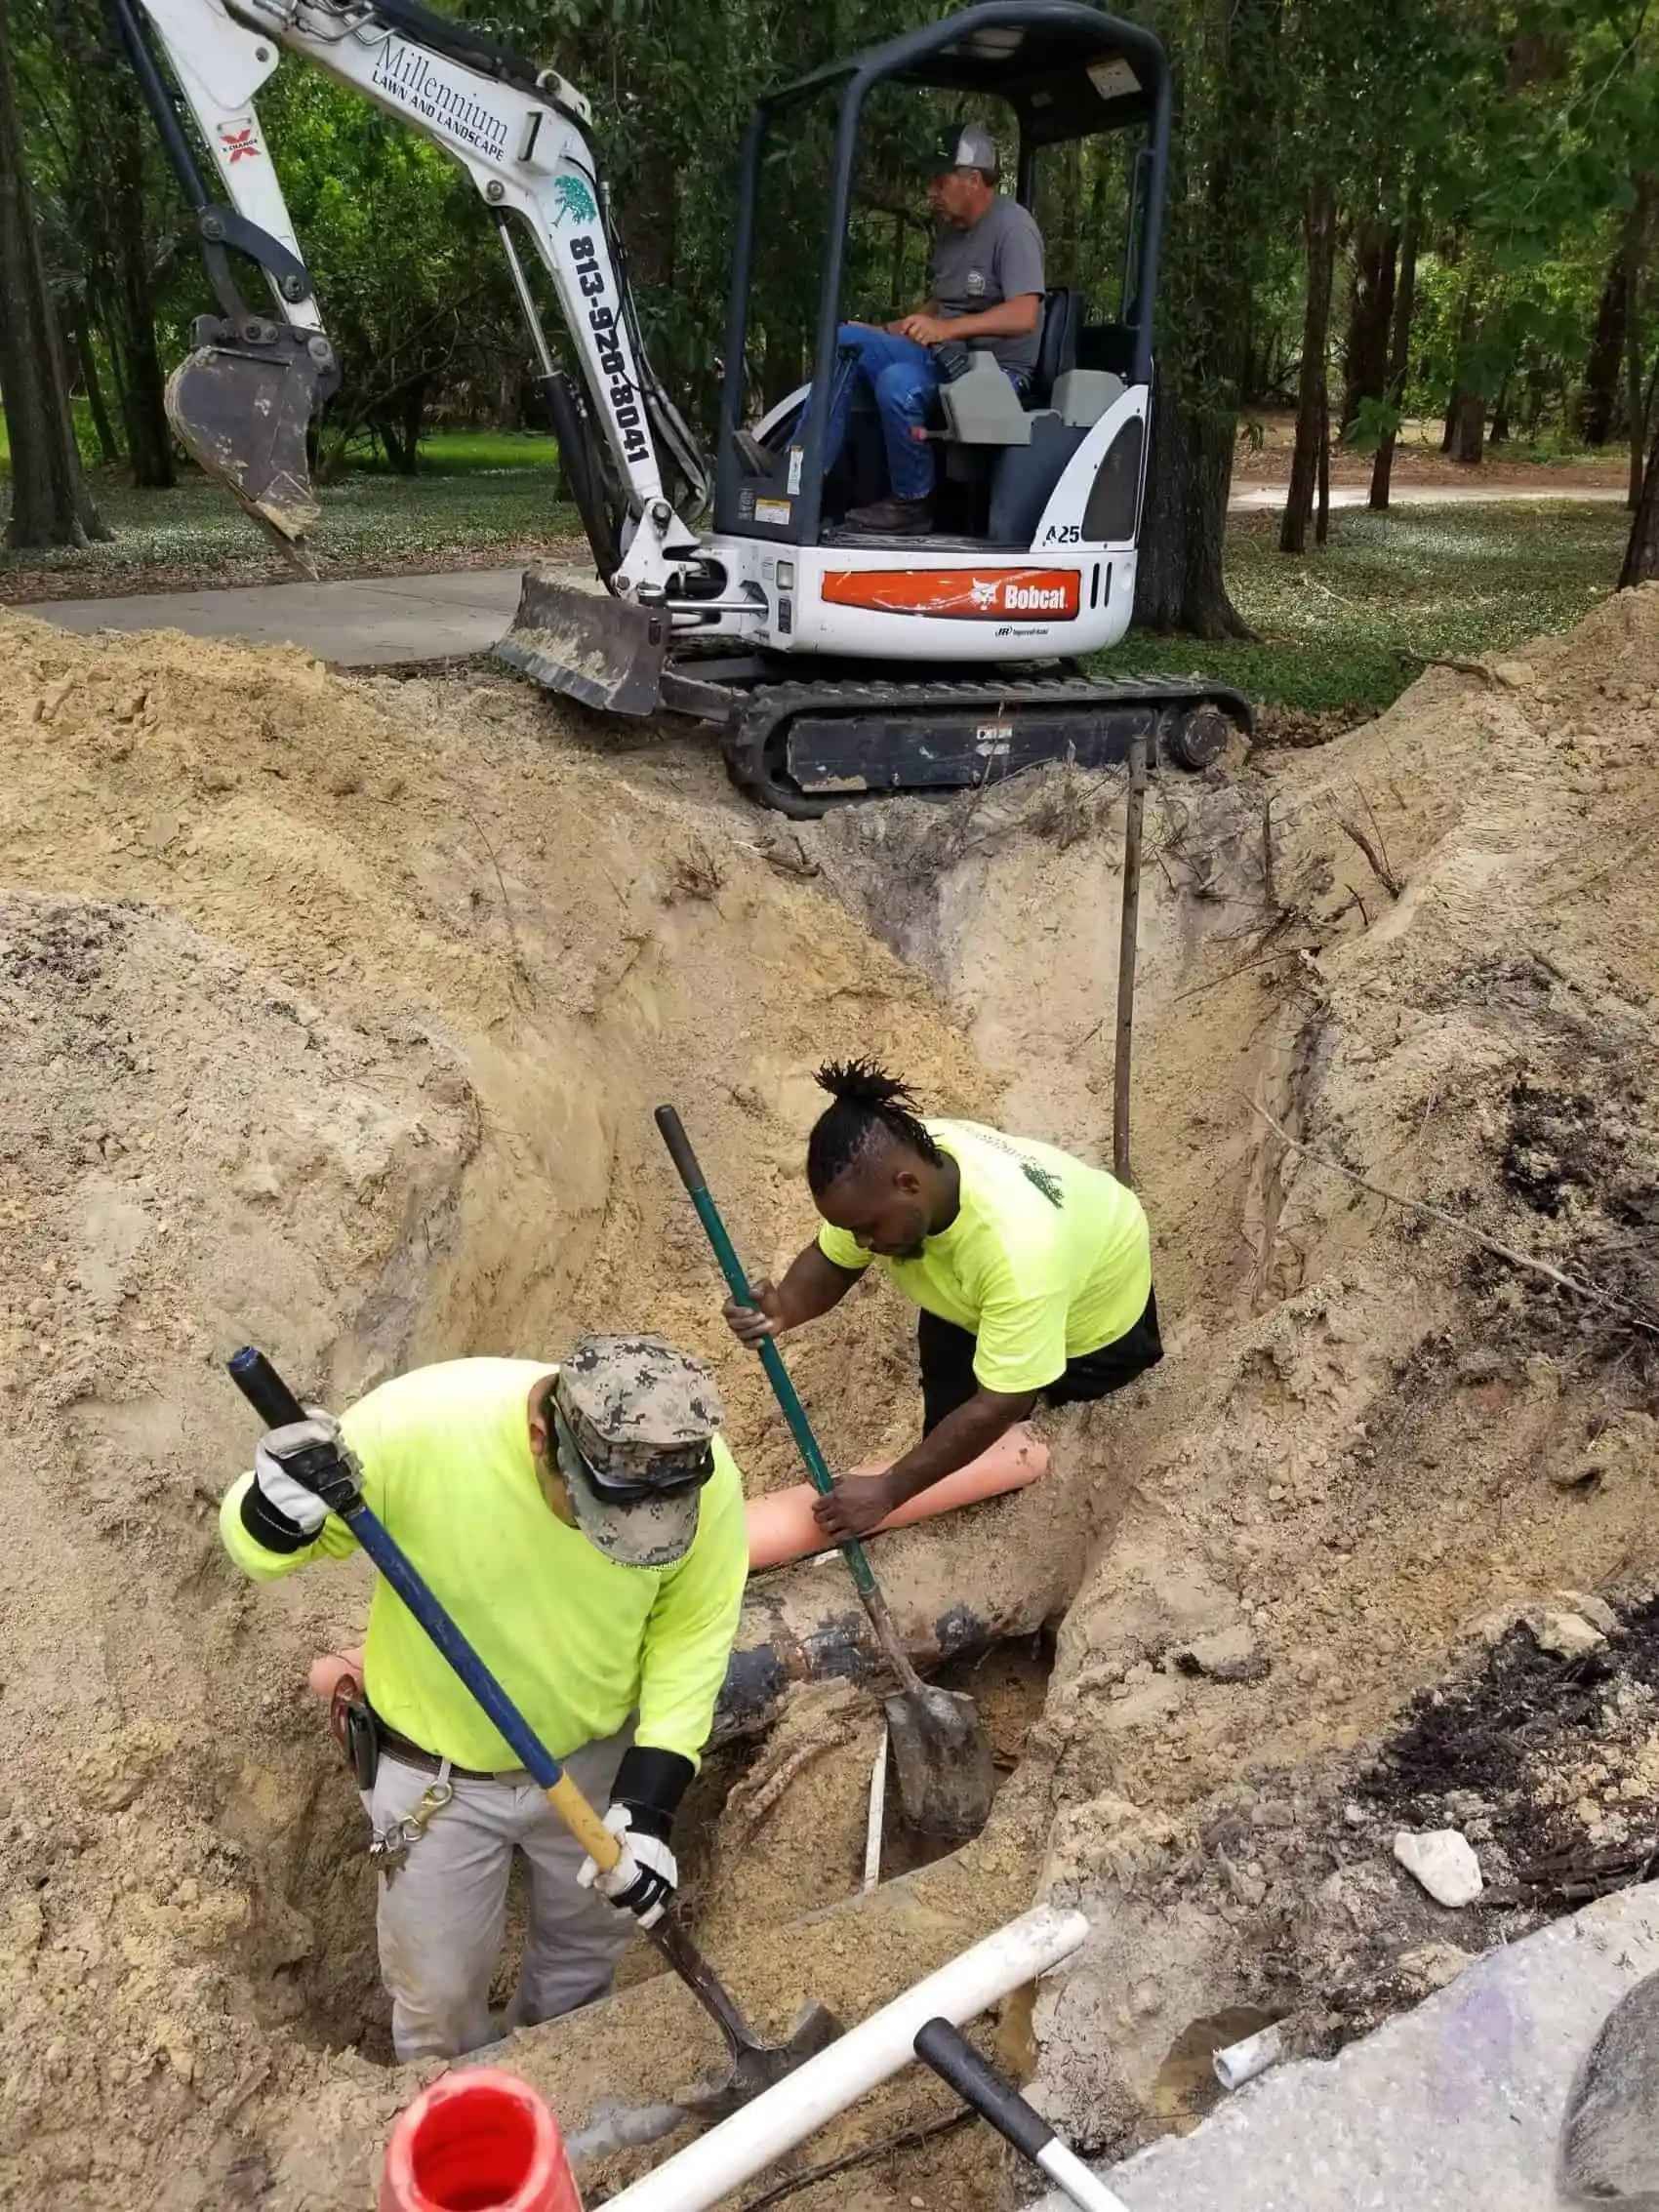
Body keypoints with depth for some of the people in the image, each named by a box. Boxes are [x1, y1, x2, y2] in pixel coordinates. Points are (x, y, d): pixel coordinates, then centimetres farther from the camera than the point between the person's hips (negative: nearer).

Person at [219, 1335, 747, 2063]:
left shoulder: (702, 1477, -29)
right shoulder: (416, 1425, -37)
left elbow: (692, 1636, -12)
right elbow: (258, 1540, -20)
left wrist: (650, 1804, -19)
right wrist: (274, 1514, -44)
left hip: (599, 1754, 2)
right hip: (435, 1768, -2)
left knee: (586, 1948, 29)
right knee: (439, 1991, 20)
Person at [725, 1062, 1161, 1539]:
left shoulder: (1016, 1247, -47)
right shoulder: (883, 1168, -31)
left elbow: (999, 1406, -40)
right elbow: (831, 1261, -14)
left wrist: (888, 1490, -35)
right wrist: (784, 1310, -37)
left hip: (1092, 1309, -5)